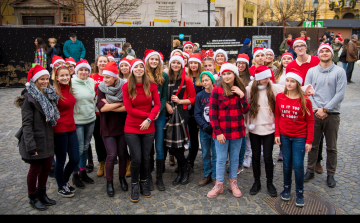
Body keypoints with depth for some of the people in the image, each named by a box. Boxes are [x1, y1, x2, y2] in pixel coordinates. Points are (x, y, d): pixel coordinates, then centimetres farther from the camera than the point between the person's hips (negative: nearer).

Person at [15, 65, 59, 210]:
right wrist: (31, 146, -22)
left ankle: (42, 194, 34)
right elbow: (26, 123, -17)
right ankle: (33, 198, 26)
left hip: (48, 140, 7)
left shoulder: (49, 94, 9)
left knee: (47, 167, 15)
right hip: (36, 141, -7)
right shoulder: (29, 97, -13)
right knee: (35, 169, 7)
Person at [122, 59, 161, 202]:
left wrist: (149, 119, -17)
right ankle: (134, 185, 21)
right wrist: (150, 114, -11)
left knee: (145, 158, 9)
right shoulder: (126, 87, -5)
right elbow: (129, 109, -9)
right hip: (131, 128, -1)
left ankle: (144, 183, 32)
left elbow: (157, 104, -3)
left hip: (148, 128, 2)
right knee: (136, 158, -2)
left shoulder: (151, 85, -1)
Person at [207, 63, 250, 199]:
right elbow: (212, 113, -9)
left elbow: (245, 110, 1)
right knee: (221, 159, 6)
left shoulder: (239, 90, 6)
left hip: (237, 130, 4)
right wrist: (217, 132, -13)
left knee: (235, 158, 14)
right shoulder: (217, 90, -7)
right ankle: (219, 185, 21)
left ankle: (233, 183, 29)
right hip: (222, 131, -3)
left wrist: (242, 95, -12)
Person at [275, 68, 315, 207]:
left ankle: (300, 193, 18)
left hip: (299, 137, -2)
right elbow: (277, 116, 5)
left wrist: (309, 141, -7)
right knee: (287, 164, 12)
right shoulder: (279, 97, -2)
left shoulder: (305, 100, -9)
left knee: (298, 165, 0)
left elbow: (310, 121, -5)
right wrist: (277, 134, 0)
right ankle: (286, 188, 30)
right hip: (284, 136, 2)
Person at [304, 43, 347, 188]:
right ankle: (310, 171, 23)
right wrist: (315, 109, -12)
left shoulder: (339, 72, 1)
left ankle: (330, 174, 22)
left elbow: (340, 94, -6)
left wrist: (325, 109, -13)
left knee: (331, 147, 9)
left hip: (332, 114, -1)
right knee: (313, 145, 9)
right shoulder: (311, 71, 7)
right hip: (314, 114, 1)